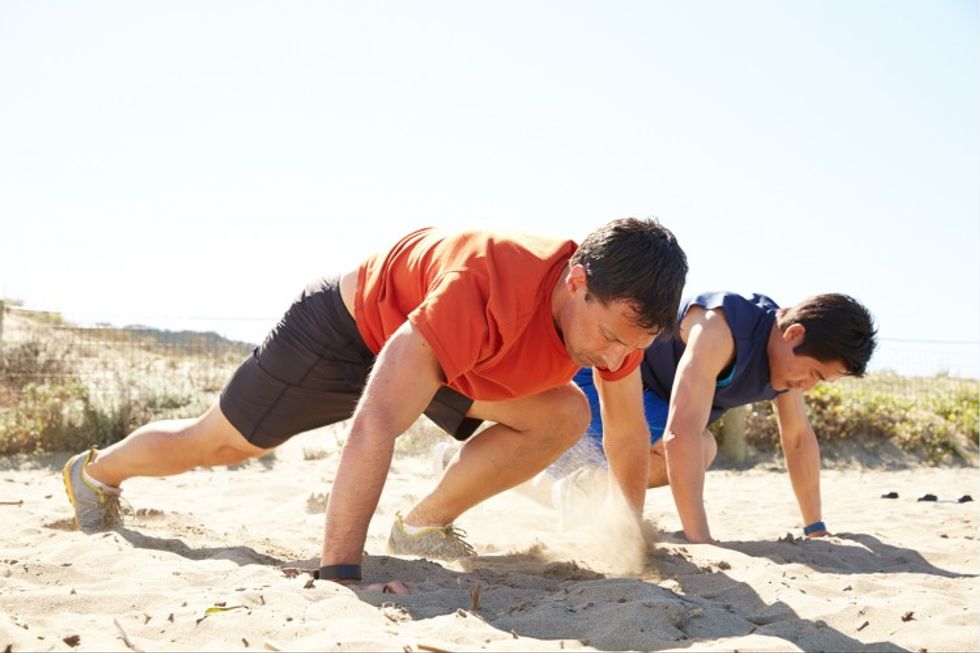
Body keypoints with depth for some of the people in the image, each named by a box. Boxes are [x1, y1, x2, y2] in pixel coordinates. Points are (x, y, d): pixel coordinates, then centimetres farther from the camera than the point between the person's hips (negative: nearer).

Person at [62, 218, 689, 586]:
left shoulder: (616, 306, -24)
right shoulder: (488, 292, -47)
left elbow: (628, 433, -5)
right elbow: (374, 427, -50)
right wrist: (338, 577, -50)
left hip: (452, 349, 6)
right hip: (349, 324, -5)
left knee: (564, 416, -13)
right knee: (220, 442, 10)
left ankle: (427, 523, 2)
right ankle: (96, 471, 41)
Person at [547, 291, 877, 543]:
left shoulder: (786, 348, -6)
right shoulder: (720, 329, -34)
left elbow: (799, 437, 6)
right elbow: (681, 435, -42)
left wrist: (816, 529, 7)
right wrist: (700, 542, -44)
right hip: (589, 376, -9)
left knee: (703, 452, 20)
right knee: (692, 449, -27)